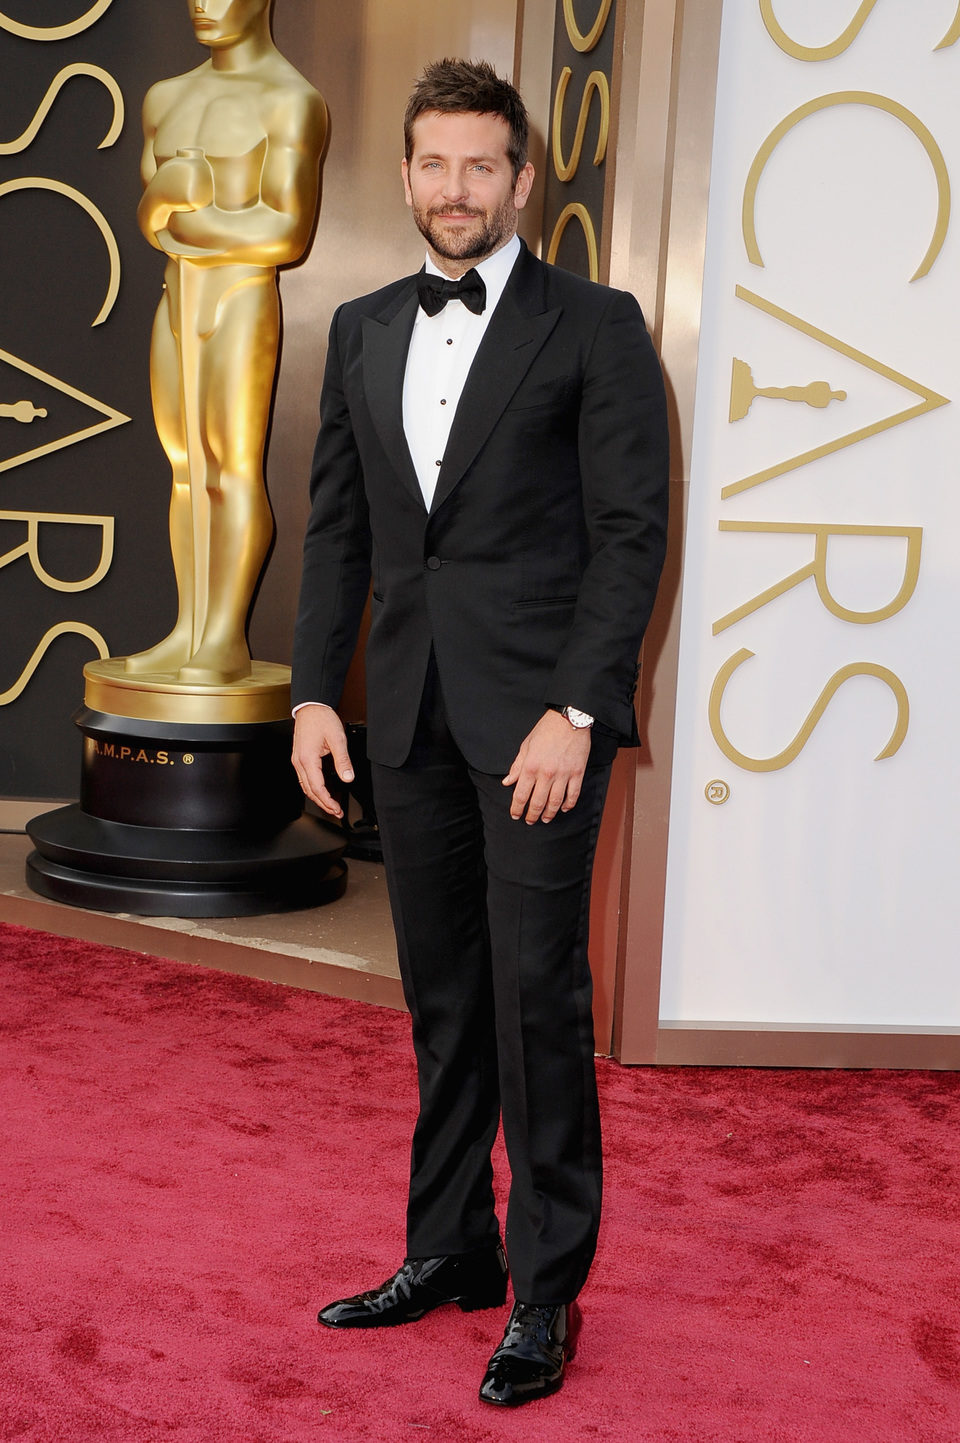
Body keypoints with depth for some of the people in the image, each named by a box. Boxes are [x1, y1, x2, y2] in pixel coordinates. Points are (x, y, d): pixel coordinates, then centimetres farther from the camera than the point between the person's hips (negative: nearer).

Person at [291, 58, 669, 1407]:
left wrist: (575, 710, -16)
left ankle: (547, 1291, 10)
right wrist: (316, 691, 6)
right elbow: (338, 526, 14)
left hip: (536, 713, -5)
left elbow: (631, 532, -8)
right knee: (443, 1001, 13)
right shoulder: (363, 332, 14)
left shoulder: (594, 326, -2)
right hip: (412, 716, 5)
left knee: (537, 996, -3)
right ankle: (450, 1251, 26)